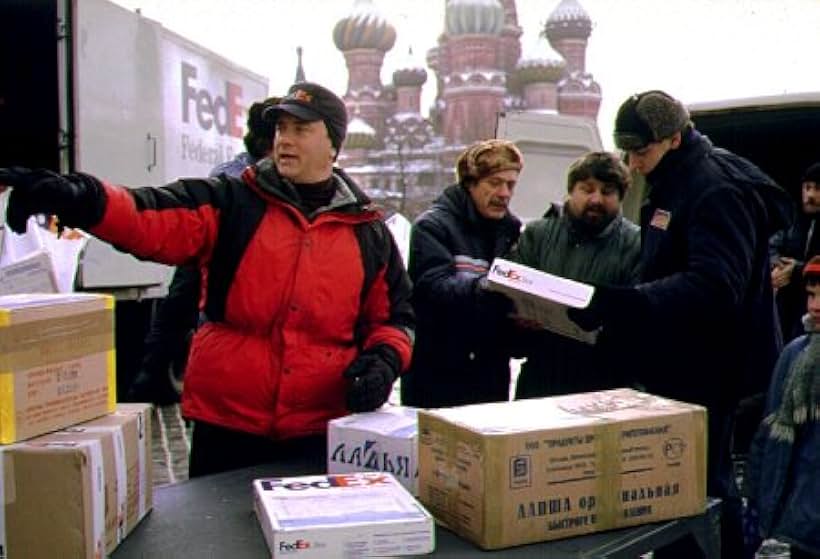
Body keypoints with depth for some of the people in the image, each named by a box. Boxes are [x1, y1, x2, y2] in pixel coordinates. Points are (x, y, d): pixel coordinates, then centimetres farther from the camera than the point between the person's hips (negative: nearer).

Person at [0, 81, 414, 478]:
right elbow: (152, 220, -15)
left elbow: (394, 316, 13)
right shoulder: (230, 204, 2)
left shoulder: (368, 232, 7)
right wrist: (79, 198, -33)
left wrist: (385, 359, -8)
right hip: (225, 426, 0)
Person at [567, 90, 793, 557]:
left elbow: (713, 287, -31)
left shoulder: (719, 191, -18)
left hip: (707, 372, -10)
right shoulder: (672, 187, 14)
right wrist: (613, 309, 8)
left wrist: (618, 304, -39)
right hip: (677, 366, 10)